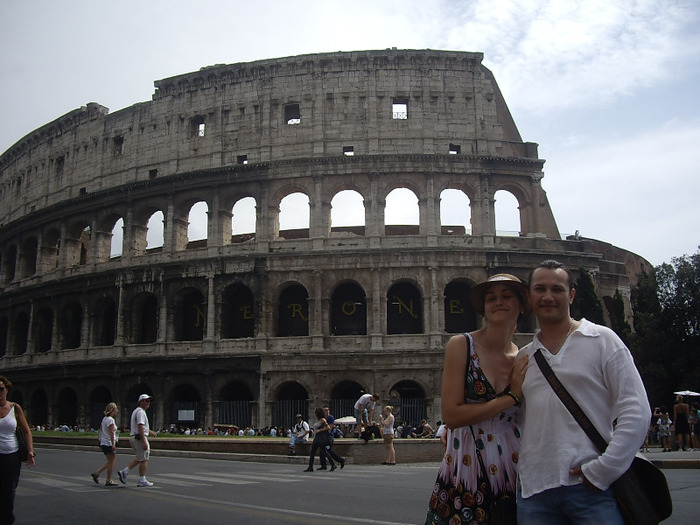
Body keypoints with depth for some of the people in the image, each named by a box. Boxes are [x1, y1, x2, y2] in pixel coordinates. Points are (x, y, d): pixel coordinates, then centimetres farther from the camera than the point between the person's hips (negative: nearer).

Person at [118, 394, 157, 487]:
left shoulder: (136, 411, 19)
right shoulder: (140, 412, -14)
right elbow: (140, 427, -23)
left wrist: (150, 432, 35)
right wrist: (144, 442, -26)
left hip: (133, 437, 10)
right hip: (139, 437, -10)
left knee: (139, 458, 18)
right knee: (144, 459, -3)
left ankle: (124, 472, 11)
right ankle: (142, 480, 1)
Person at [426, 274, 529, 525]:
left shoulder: (524, 360, 6)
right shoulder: (461, 345, -7)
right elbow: (451, 416, -14)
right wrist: (510, 397, -12)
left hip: (513, 473, 4)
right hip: (466, 474, -3)